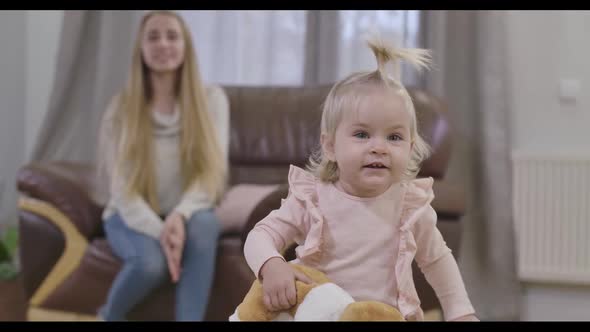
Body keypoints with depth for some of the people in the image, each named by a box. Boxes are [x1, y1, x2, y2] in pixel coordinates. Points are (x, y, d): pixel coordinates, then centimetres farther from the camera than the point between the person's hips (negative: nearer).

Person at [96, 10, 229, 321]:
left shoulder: (211, 99, -5)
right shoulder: (122, 106, -8)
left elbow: (212, 172, -11)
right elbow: (123, 189, -13)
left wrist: (180, 216, -29)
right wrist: (160, 232, -30)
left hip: (185, 214, 1)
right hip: (132, 217, -1)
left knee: (204, 222, -35)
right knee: (151, 261, -33)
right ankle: (109, 316, 0)